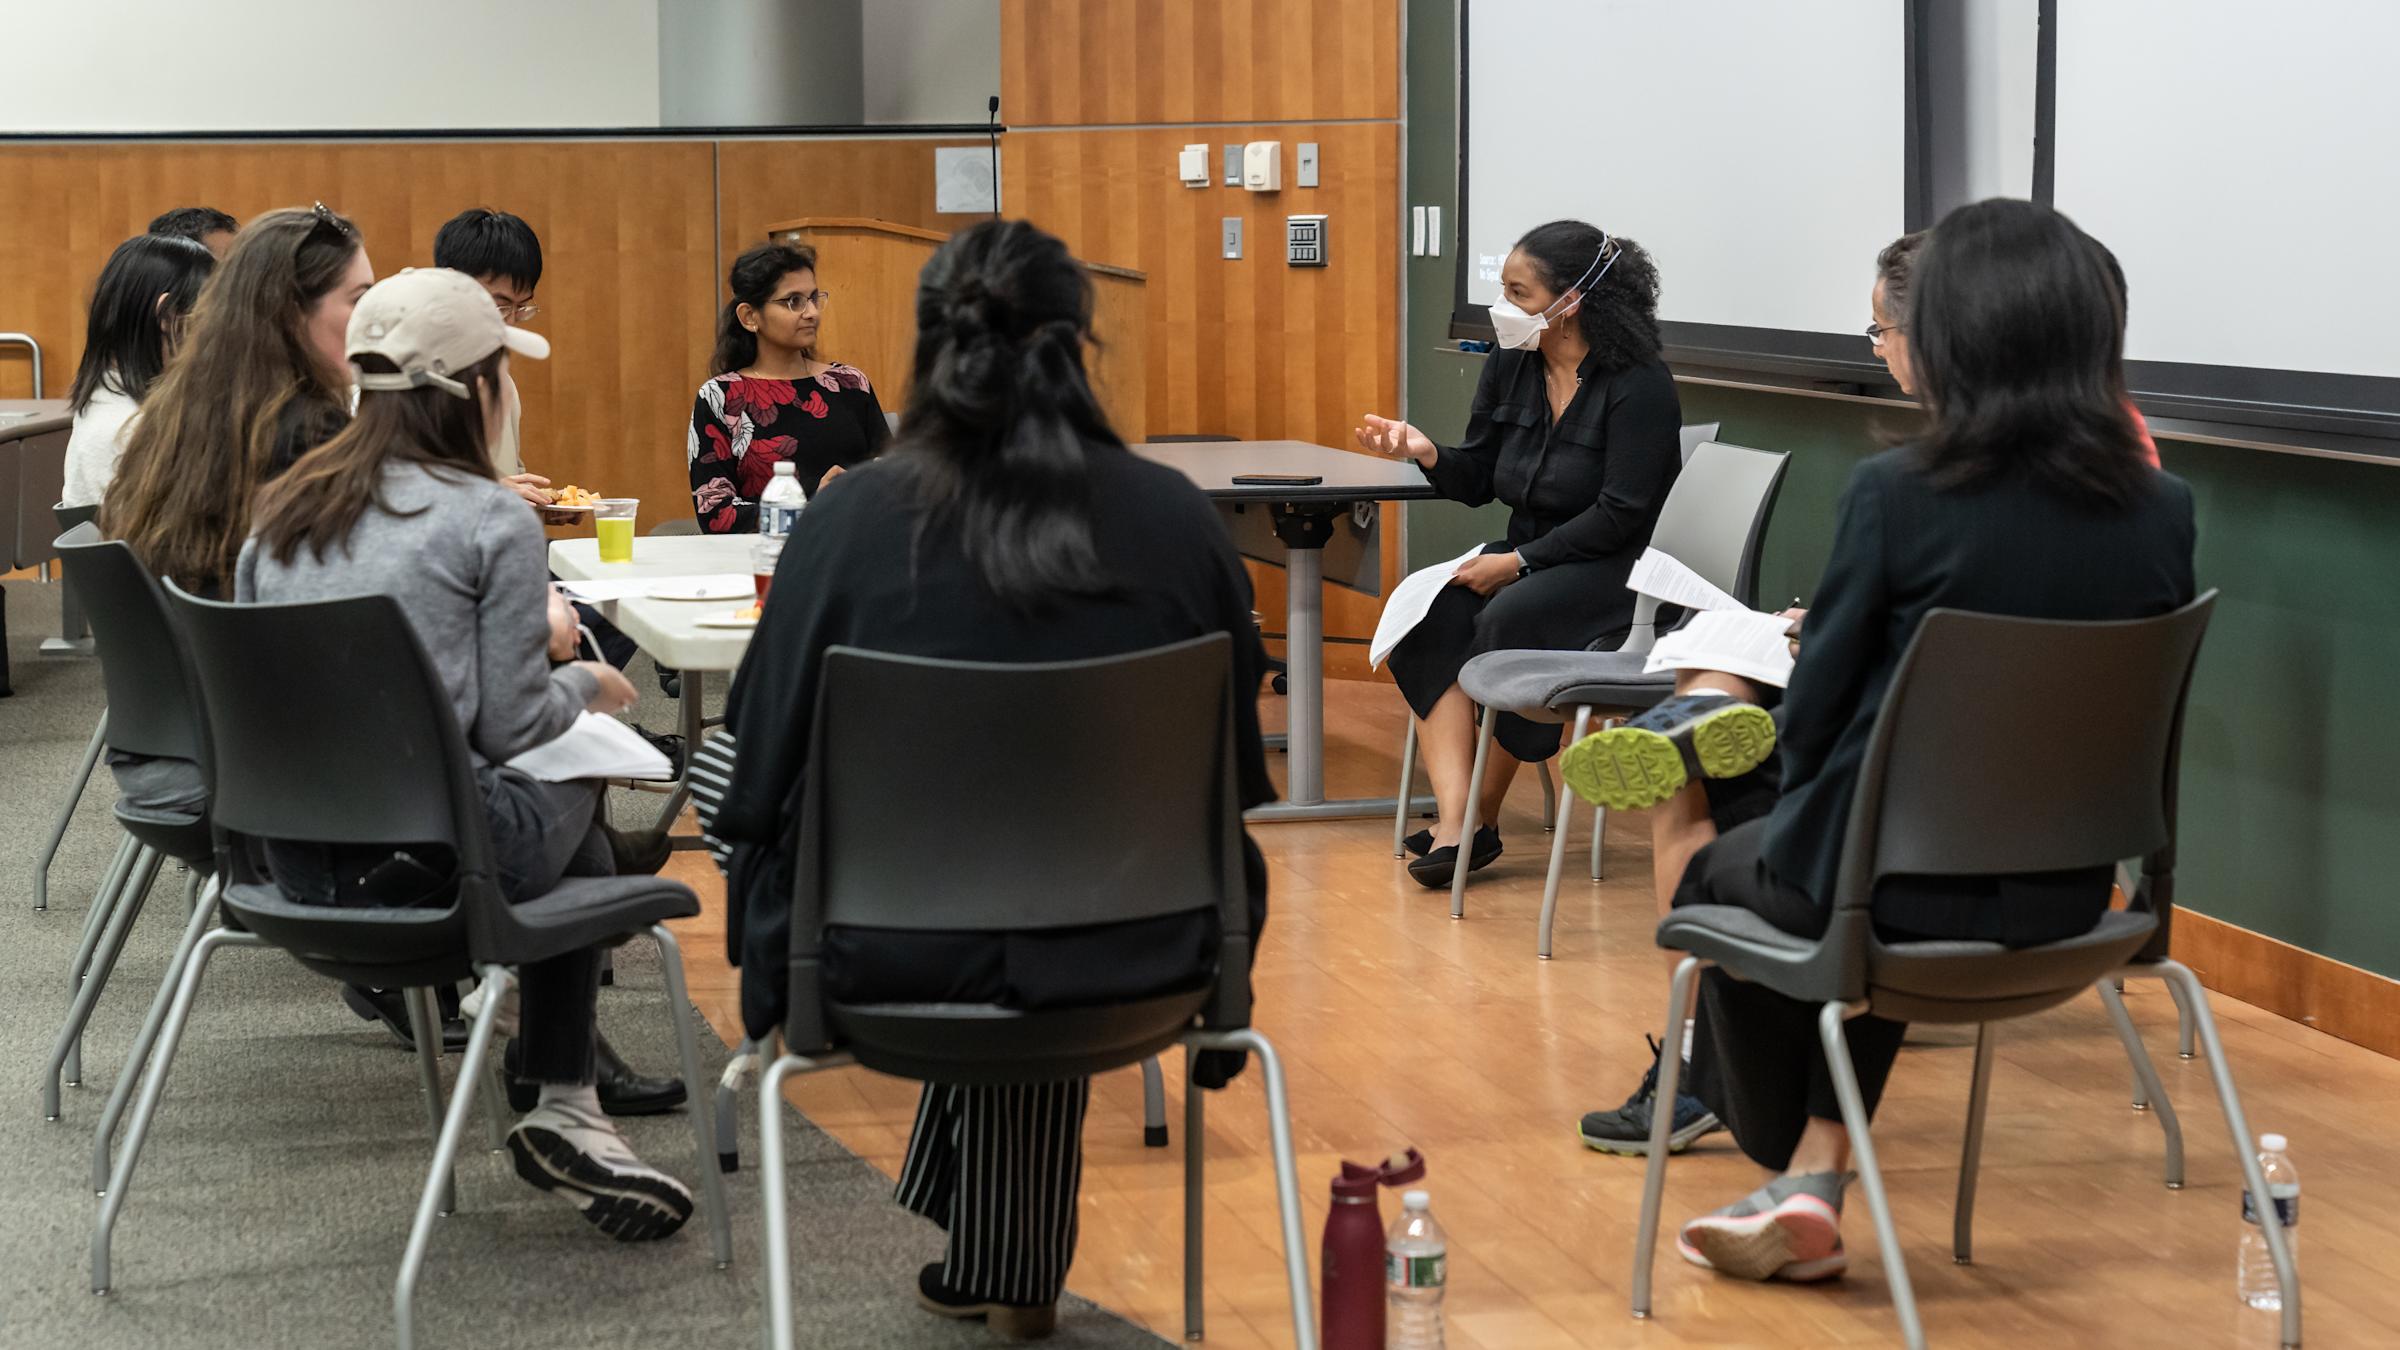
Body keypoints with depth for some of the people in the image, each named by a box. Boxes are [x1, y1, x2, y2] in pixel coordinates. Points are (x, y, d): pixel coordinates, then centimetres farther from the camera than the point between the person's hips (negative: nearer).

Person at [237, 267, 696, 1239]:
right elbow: (508, 728, -9)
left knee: (556, 816, 27)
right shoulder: (493, 522, -7)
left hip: (293, 856, 6)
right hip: (429, 853, -6)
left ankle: (568, 1110, 20)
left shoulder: (281, 513, 11)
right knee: (578, 795, 25)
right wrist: (585, 684, 15)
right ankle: (564, 1108, 20)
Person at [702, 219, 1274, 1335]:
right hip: (1135, 952, 2)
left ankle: (1004, 1269, 41)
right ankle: (1006, 1273, 40)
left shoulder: (852, 517, -9)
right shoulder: (1178, 518, -4)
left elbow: (762, 778, -2)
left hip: (898, 954, -1)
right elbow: (1240, 764, 8)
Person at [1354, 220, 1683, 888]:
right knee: (1427, 615, -22)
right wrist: (1426, 452, -11)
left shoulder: (1639, 385, -13)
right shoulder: (1509, 368, 7)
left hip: (1612, 571, -7)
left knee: (1507, 619, -33)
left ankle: (1482, 820, -15)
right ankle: (1453, 820, -32)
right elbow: (1477, 480, 11)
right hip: (1524, 558, 7)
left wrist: (1518, 562, -20)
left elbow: (1620, 515, -18)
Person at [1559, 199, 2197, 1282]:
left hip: (1907, 880, -5)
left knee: (1717, 870, 28)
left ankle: (1786, 1168, 44)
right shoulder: (2161, 512, -6)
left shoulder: (1896, 493, -18)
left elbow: (1819, 702, -10)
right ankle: (1814, 1182, 28)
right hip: (2064, 892, 5)